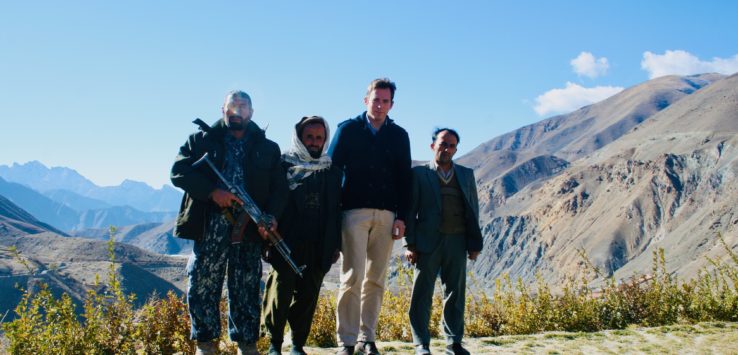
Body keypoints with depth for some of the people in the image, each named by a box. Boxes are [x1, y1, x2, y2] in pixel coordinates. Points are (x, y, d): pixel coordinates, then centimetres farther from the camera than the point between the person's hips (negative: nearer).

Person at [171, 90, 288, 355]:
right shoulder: (201, 140, 11)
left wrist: (271, 217, -12)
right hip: (210, 228, 0)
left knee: (247, 291, 5)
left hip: (250, 230, 1)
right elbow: (178, 171, -1)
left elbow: (279, 188, 6)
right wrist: (212, 192, -14)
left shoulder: (268, 149, 13)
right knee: (202, 287, 2)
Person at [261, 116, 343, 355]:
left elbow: (337, 209, 12)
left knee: (308, 297, 5)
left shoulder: (332, 171, 12)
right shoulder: (284, 165, 5)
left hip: (319, 248, 3)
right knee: (281, 292, -2)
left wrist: (336, 244, 8)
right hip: (287, 245, -2)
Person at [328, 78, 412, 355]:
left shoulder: (399, 136, 12)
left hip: (386, 215, 3)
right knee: (353, 277, -7)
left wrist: (401, 216, 3)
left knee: (375, 280, 5)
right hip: (355, 211, -3)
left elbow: (404, 178, 12)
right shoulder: (348, 129, 5)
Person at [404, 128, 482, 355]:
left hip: (457, 241, 3)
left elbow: (473, 210, 13)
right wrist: (410, 244, -7)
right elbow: (410, 210, 1)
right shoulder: (419, 173, 5)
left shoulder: (466, 175, 15)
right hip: (428, 241, -3)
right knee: (423, 293, 0)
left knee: (455, 293, 7)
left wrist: (475, 243, 5)